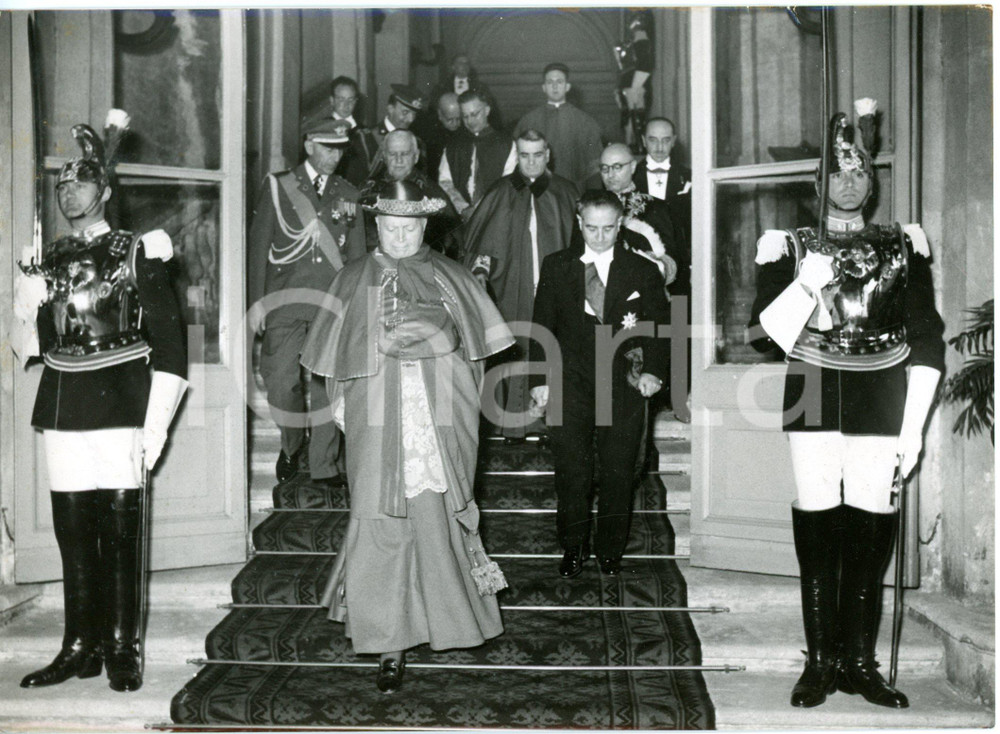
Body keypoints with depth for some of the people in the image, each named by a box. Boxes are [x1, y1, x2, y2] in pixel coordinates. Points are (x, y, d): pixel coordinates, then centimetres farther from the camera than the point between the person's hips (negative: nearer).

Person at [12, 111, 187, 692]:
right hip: (62, 413, 5)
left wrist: (156, 427, -10)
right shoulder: (48, 262, 15)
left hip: (120, 410, -5)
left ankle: (125, 649, 7)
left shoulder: (138, 253, 1)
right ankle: (82, 646, 16)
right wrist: (29, 300, -3)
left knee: (122, 530, -2)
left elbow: (170, 343, -3)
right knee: (73, 530, 7)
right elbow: (35, 344, 18)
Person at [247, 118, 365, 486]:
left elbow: (357, 255, 15)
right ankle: (291, 447, 19)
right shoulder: (277, 186, 7)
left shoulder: (348, 195, 14)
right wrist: (256, 300, -3)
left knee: (328, 384, -1)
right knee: (282, 383, -7)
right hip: (285, 301, -1)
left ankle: (324, 467, 9)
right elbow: (258, 245, 4)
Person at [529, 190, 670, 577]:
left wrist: (654, 371, -9)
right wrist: (540, 379, 0)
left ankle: (611, 550, 21)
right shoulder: (555, 267, 8)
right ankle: (573, 549, 18)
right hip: (569, 385, 0)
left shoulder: (644, 272, 6)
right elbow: (542, 327, 7)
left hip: (623, 385, 0)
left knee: (619, 472, 5)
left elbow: (658, 328, 6)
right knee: (571, 471, 2)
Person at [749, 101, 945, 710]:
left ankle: (861, 662, 8)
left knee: (871, 531, -3)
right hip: (813, 401, 0)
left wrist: (914, 426, 0)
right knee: (816, 524, -4)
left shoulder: (905, 246, 11)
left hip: (883, 403, 1)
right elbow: (765, 334, 1)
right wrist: (806, 284, -13)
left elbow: (927, 341, 8)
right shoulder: (789, 247, 9)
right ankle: (821, 660, 7)